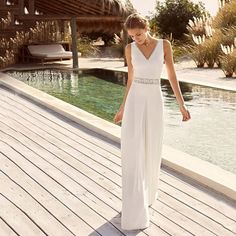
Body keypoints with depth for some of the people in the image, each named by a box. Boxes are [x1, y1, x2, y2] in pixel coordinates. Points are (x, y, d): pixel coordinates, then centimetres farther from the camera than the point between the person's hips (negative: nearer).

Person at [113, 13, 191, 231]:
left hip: (155, 102, 1)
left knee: (152, 153, 12)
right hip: (135, 102, 0)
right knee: (133, 156, -8)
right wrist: (123, 108, 14)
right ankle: (136, 213, -3)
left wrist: (182, 104, -3)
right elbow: (131, 79, 11)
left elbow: (172, 76, 2)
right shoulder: (130, 49, 3)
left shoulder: (164, 45, 1)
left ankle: (148, 191, 42)